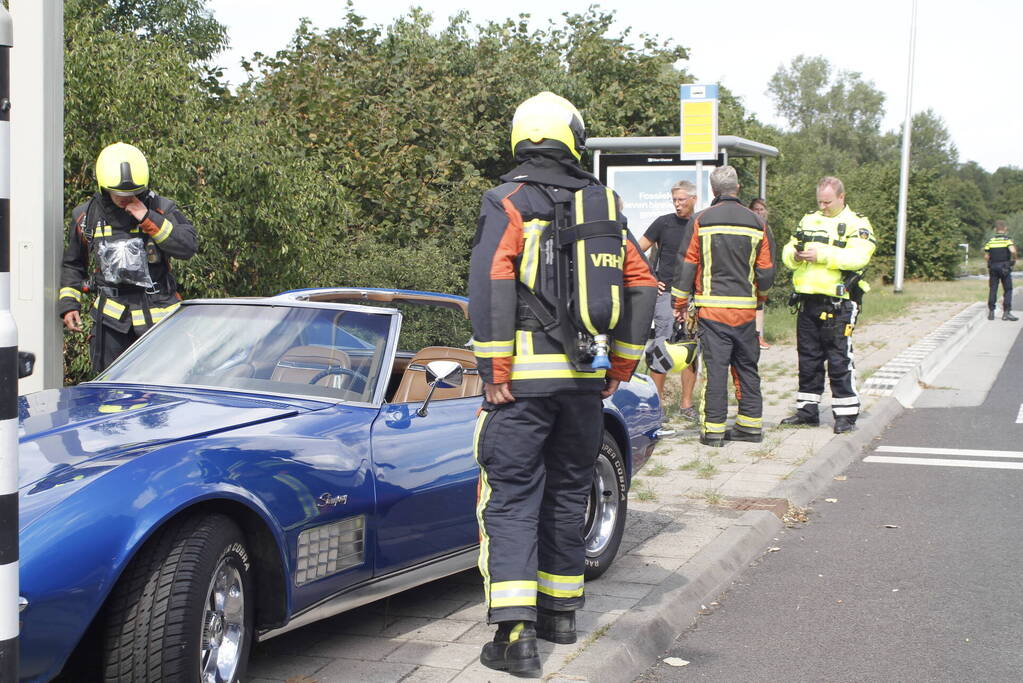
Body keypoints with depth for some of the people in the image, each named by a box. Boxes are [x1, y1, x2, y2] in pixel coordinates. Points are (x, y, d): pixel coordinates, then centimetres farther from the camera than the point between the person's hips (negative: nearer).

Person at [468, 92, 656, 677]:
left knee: (511, 498, -2)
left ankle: (516, 633, -11)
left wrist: (495, 370, -12)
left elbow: (491, 285, -16)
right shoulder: (605, 204, 9)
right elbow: (642, 285, 8)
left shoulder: (509, 202, -4)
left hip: (524, 377, -4)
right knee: (569, 492, 17)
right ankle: (562, 609, 29)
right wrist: (621, 367, 14)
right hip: (587, 378, 4)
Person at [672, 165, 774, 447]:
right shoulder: (755, 223, 5)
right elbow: (766, 271, 8)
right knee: (747, 367, 13)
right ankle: (751, 424, 19)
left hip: (712, 307, -3)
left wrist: (680, 302, 6)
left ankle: (713, 429, -2)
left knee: (715, 368, -2)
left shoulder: (703, 220, -4)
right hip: (745, 309, 3)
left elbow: (688, 264, -2)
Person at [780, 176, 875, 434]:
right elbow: (787, 251, 14)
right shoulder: (809, 221, 17)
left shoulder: (856, 224, -1)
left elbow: (858, 257, -17)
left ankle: (846, 414, 3)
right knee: (808, 359, 12)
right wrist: (795, 255, -10)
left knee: (839, 361, -4)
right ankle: (808, 410, 21)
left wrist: (821, 255, -22)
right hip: (807, 302, 6)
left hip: (838, 304, -6)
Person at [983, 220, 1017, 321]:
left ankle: (991, 312, 6)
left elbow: (986, 257, 1)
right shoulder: (1007, 239, -5)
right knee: (1008, 290, 4)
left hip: (993, 267, 3)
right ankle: (1006, 312, -2)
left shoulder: (990, 240, 4)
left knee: (992, 290, 7)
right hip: (1005, 267, -3)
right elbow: (1012, 251, -22)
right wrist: (1013, 259, -4)